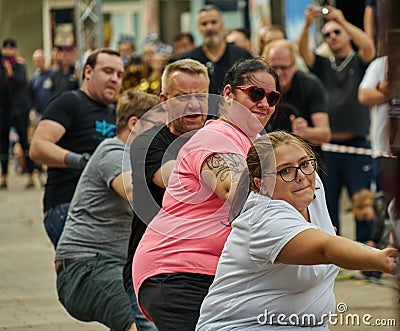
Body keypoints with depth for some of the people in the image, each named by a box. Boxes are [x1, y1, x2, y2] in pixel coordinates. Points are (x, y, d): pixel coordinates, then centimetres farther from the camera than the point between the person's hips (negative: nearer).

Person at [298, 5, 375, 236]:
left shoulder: (359, 61, 6)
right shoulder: (323, 65, 14)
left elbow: (369, 47, -15)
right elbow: (303, 51, -4)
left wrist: (342, 21, -20)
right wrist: (307, 25, -21)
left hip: (357, 145, -3)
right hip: (327, 145, 3)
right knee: (327, 201, 6)